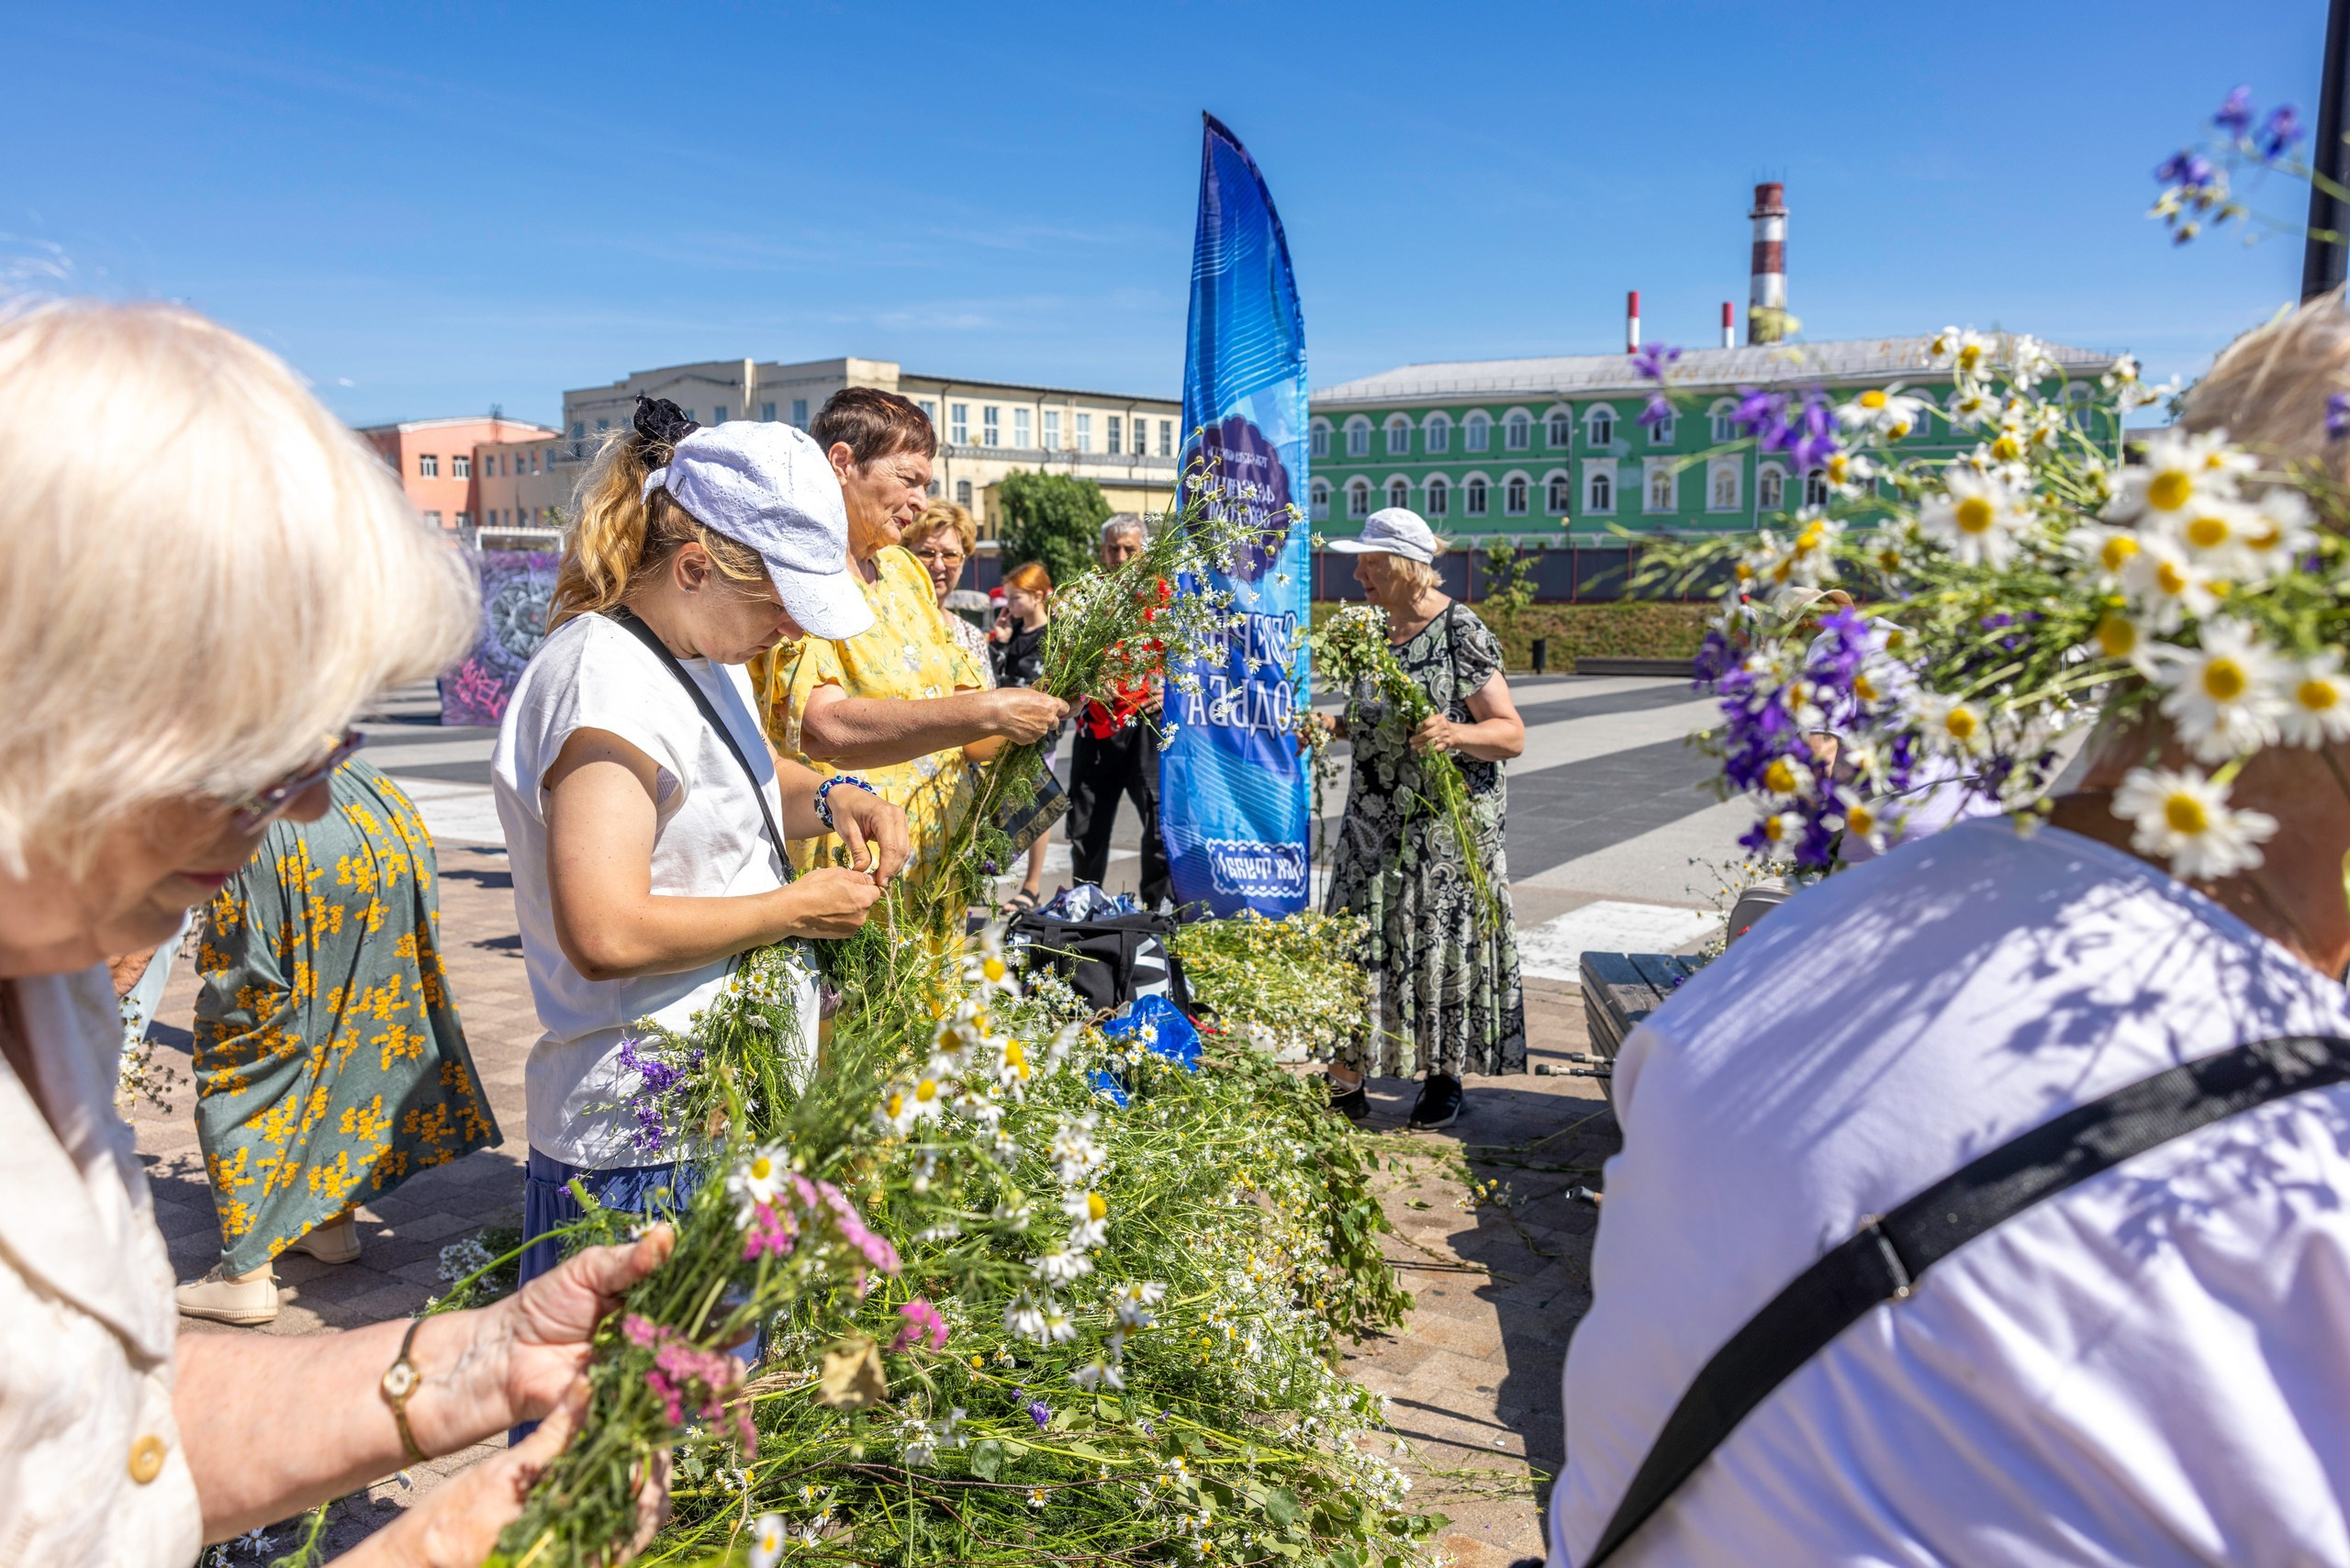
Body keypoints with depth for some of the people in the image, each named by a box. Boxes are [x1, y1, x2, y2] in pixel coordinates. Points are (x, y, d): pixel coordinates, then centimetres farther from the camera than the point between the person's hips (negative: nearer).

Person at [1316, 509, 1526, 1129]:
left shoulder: (1461, 633, -11)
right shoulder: (1378, 630, 10)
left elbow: (1511, 734, -14)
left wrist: (1455, 734, -31)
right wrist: (1332, 726, 6)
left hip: (1446, 825, -6)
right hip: (1375, 822, 6)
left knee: (1442, 944, 2)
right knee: (1360, 942, 4)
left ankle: (1443, 1078, 19)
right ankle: (1345, 1083, 11)